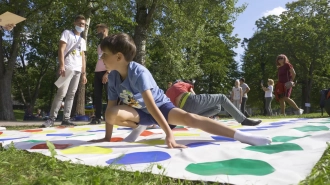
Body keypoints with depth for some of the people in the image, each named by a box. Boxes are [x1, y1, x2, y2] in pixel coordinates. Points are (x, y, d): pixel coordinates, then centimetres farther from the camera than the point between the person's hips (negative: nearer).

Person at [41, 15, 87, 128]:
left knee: (71, 95, 2)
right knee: (61, 93, -13)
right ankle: (51, 118, -9)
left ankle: (66, 119, 3)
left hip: (78, 70, 6)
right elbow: (61, 49, -5)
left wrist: (84, 73, 14)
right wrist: (62, 66, -18)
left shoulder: (83, 41, 24)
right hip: (68, 68, -6)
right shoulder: (67, 33, 7)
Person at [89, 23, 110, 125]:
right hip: (97, 72, 8)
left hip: (106, 72, -8)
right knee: (97, 95, 3)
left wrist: (107, 73, -18)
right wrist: (96, 71, 12)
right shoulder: (99, 45, 25)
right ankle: (97, 117, 6)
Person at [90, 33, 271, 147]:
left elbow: (151, 104, -39)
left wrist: (169, 134, -43)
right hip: (139, 111, 5)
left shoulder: (139, 72, -29)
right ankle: (139, 127, 5)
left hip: (160, 105, -5)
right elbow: (110, 107, -7)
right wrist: (107, 138, -6)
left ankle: (242, 136, -31)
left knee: (189, 118, -30)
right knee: (113, 114, -24)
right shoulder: (113, 76, -11)